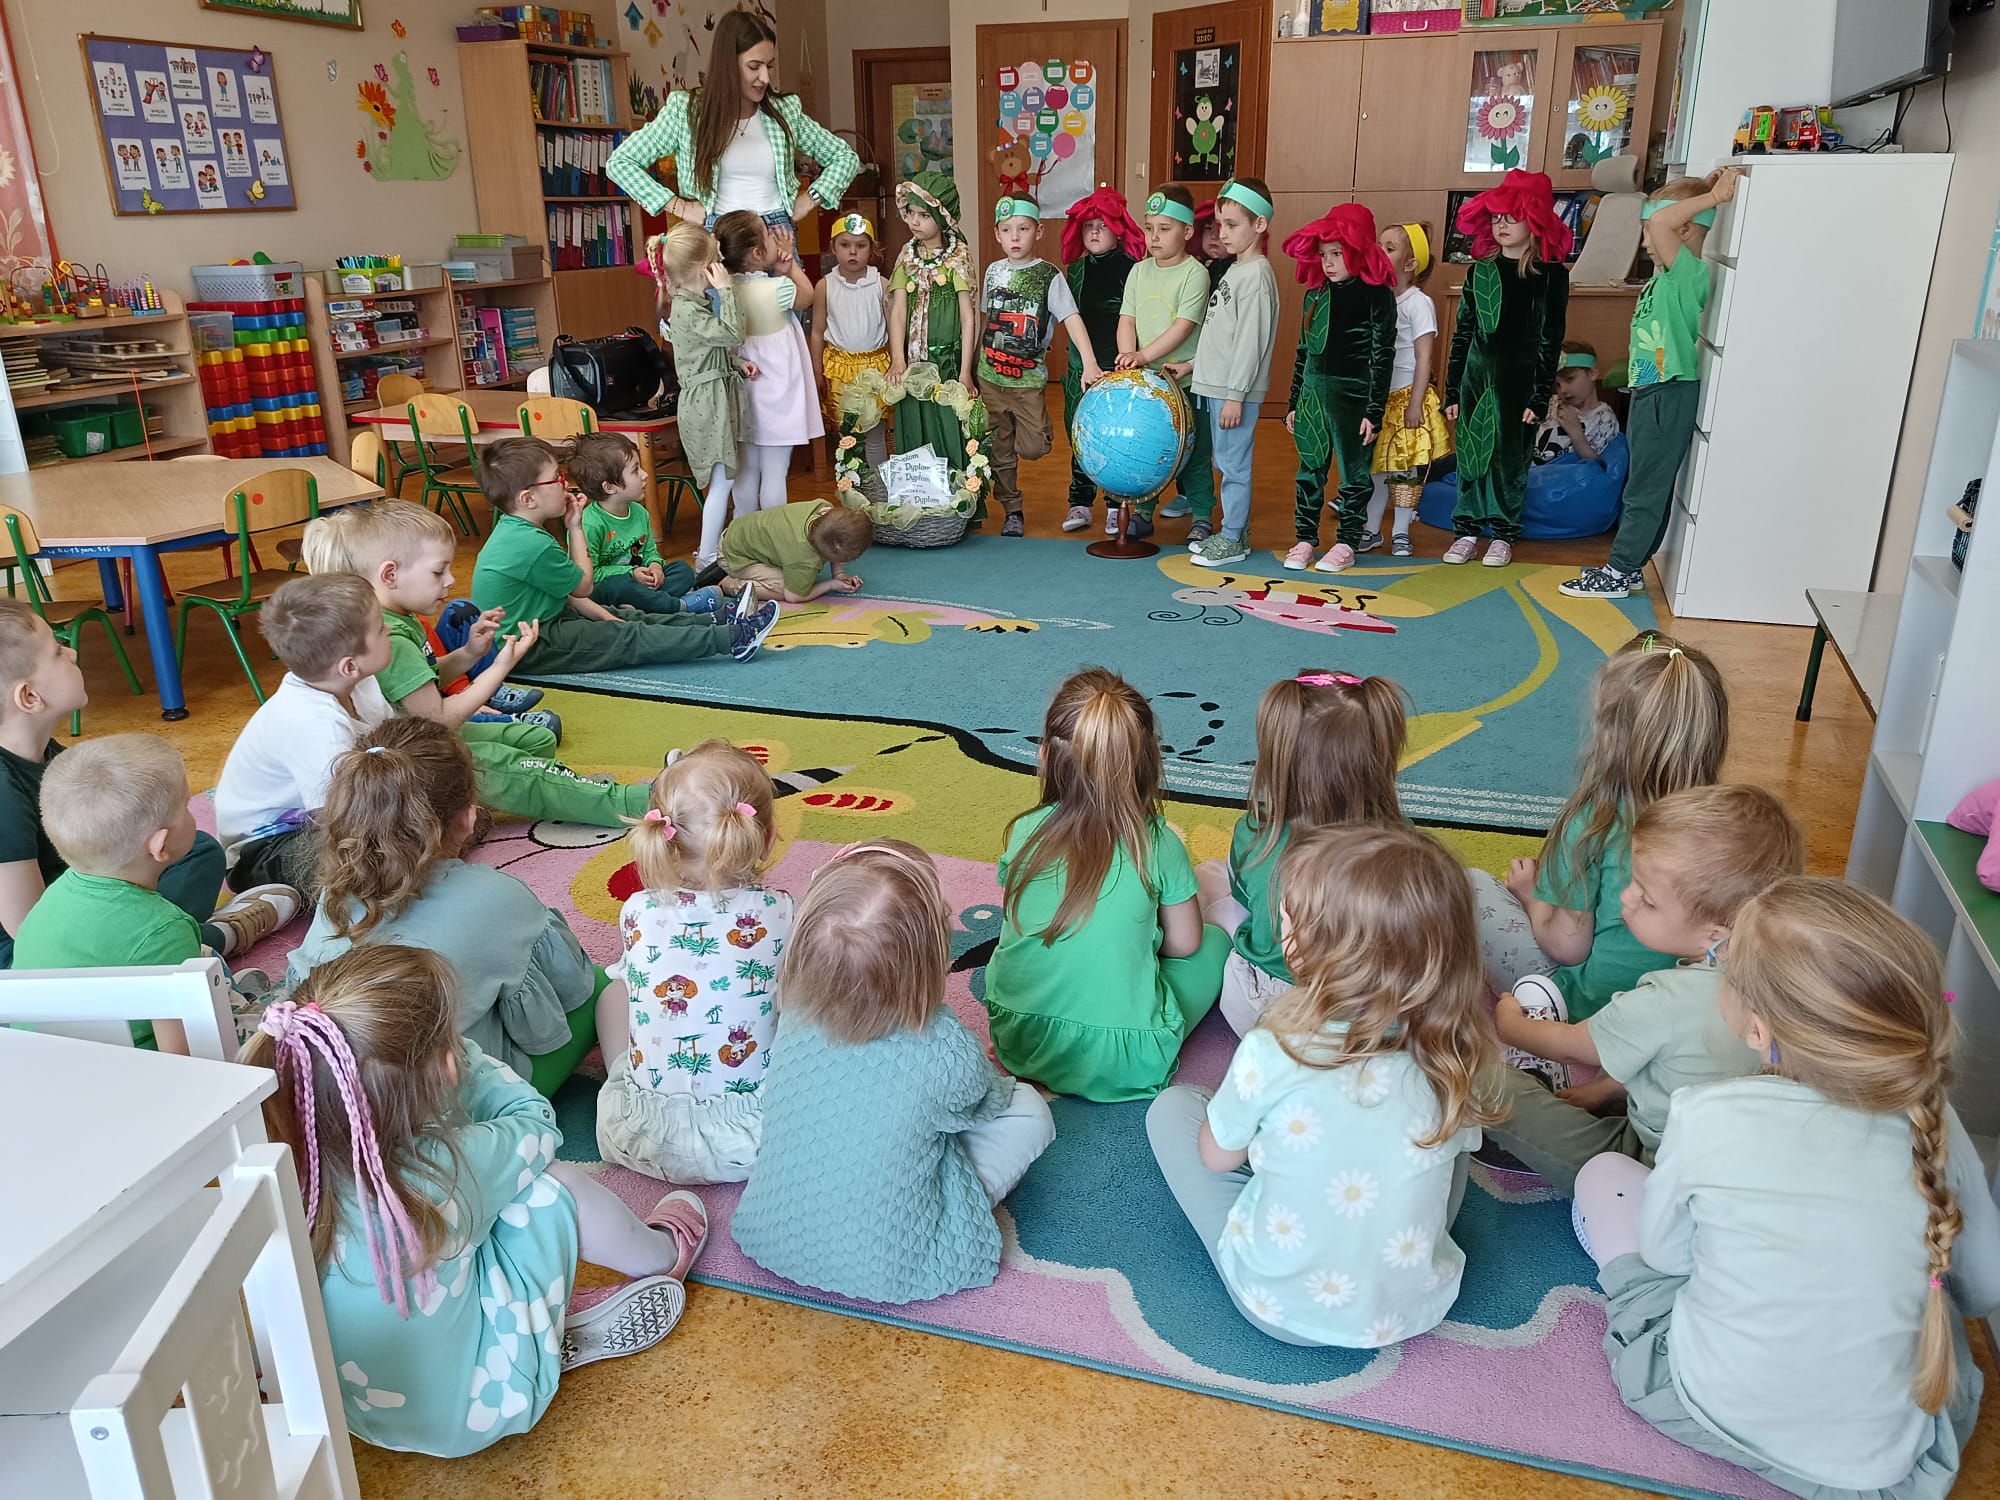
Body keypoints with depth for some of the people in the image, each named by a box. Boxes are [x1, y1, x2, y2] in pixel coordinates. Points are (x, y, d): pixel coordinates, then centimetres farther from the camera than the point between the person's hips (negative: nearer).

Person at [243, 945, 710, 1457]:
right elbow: (535, 1122, -9)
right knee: (556, 1184, 0)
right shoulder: (449, 1172, -32)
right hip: (470, 1413, -5)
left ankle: (561, 1333, 26)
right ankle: (665, 1251, 29)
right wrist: (462, 1057, -2)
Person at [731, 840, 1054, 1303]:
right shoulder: (948, 1052, -26)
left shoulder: (792, 1017, -16)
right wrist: (1002, 1080, 21)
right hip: (887, 1272, -4)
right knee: (1028, 1110, 6)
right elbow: (989, 1102, -1)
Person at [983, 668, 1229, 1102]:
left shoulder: (1025, 831, -6)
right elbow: (1184, 944, 0)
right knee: (1215, 941, 19)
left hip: (1020, 1047, 2)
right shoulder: (1159, 844, -11)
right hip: (1127, 1066, -1)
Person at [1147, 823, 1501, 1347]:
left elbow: (1216, 1158, -7)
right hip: (1416, 1310, 4)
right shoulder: (1451, 1059, -16)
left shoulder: (1271, 1054, -26)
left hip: (1281, 1310, -3)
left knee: (1172, 1107, 12)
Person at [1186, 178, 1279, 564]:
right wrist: (1195, 365, 18)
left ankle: (1234, 539, 6)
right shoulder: (1233, 269, 14)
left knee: (1234, 464, -2)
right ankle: (1229, 530, 24)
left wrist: (1235, 395, -19)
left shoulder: (1256, 275, -14)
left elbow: (1250, 341, -18)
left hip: (1236, 391, -9)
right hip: (1215, 385, 9)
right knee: (1225, 463, 15)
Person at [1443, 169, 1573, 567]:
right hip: (1476, 374, 3)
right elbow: (1462, 332, 6)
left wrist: (1540, 396, -9)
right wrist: (1452, 390, 3)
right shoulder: (1480, 271, 5)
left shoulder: (1551, 275, -3)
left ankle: (1503, 534, 17)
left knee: (1510, 458, 4)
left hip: (1521, 378, -3)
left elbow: (1551, 340, -4)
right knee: (1470, 453, 6)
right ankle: (1468, 530, 17)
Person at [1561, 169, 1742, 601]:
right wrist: (1708, 192, 14)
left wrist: (1713, 196, -22)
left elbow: (1661, 220, -32)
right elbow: (1659, 221, 25)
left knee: (1646, 488, -2)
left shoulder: (1691, 274, -17)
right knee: (1648, 484, 16)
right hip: (1651, 390, 10)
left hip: (1670, 396, -10)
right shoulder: (1666, 274, 9)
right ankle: (1628, 565, 25)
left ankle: (1620, 574, 4)